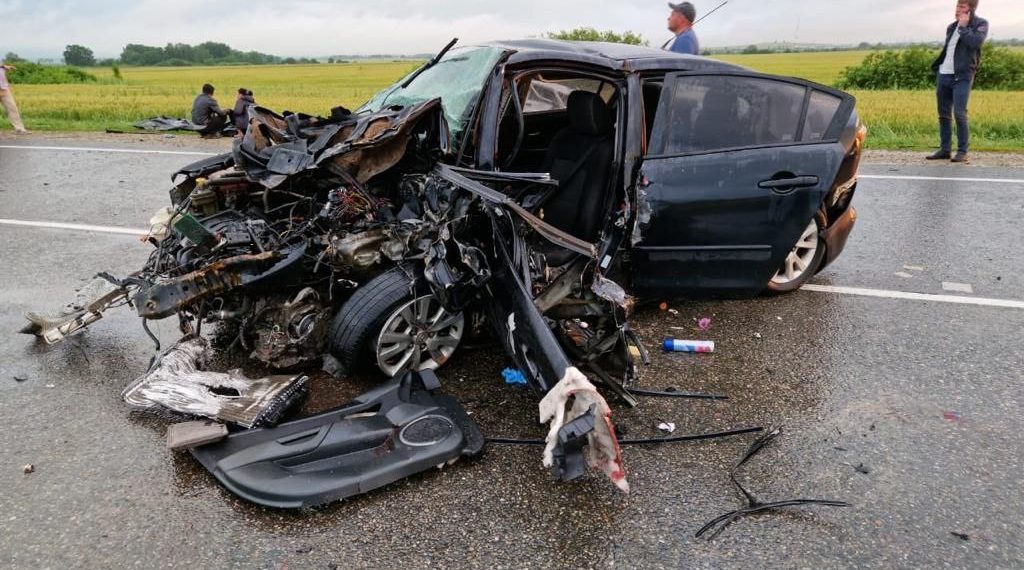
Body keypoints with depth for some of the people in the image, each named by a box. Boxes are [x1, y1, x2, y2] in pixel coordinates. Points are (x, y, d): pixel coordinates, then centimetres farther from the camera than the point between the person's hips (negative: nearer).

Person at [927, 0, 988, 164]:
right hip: (943, 75, 6)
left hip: (962, 76, -6)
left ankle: (962, 152, -7)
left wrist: (963, 27, -8)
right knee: (943, 115, 7)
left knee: (959, 114, -12)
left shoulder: (980, 24, 0)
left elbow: (975, 42, -17)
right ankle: (944, 149, 13)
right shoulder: (951, 27, 17)